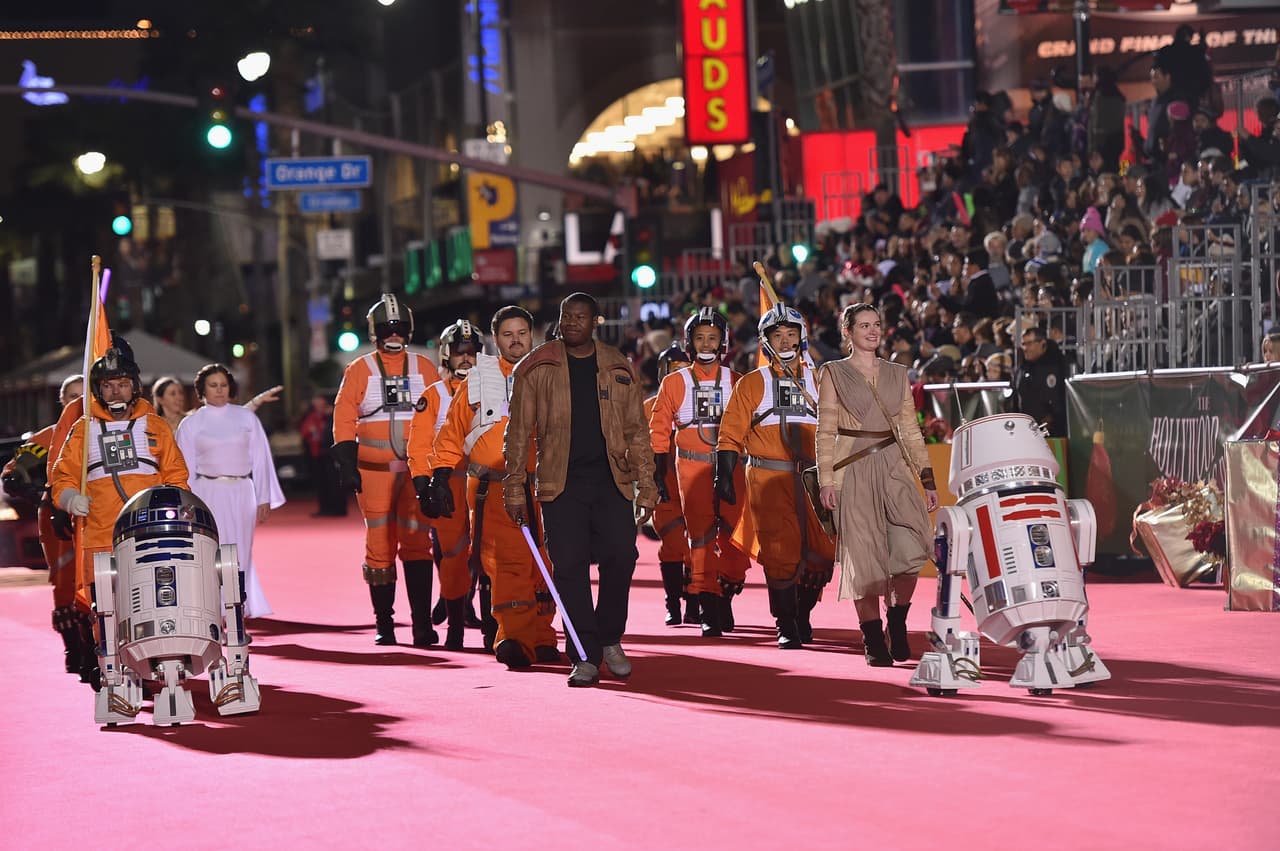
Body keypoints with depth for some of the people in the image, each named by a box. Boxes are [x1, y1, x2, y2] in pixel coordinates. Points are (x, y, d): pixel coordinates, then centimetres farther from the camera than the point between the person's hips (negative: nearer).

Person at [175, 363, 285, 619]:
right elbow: (186, 469, 6)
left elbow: (260, 459, 8)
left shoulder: (246, 418, 9)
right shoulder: (191, 424, 6)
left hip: (241, 493, 2)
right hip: (208, 494, -2)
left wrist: (264, 499, 4)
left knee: (241, 556, 2)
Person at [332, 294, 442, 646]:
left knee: (416, 544, -7)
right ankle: (384, 624, 8)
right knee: (379, 546, 2)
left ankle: (422, 622, -8)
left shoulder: (424, 369, 10)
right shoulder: (359, 371, 7)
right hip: (374, 470, 0)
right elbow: (344, 419, 4)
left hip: (416, 471, 0)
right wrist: (346, 465, -4)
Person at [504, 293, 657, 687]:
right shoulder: (536, 369, 4)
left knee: (621, 557, -9)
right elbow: (518, 432, 5)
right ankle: (586, 658, 1)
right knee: (570, 566, -5)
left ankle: (610, 639, 14)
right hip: (560, 483, -1)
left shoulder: (619, 370, 10)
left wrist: (646, 488, 6)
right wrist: (515, 489, 0)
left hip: (611, 481, 1)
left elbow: (637, 432, 12)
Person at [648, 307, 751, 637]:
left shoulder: (736, 382, 10)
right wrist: (658, 475, 5)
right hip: (691, 466, -1)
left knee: (734, 530, -8)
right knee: (700, 531, -6)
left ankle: (725, 595, 11)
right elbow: (658, 430, 11)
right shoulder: (675, 383, 9)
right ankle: (708, 609, -5)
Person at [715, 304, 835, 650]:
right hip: (769, 479, -2)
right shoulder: (751, 384, 10)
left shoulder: (819, 381, 15)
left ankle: (803, 612, 19)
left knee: (821, 552, -5)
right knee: (779, 552, -9)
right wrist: (725, 477, -3)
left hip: (813, 478, 2)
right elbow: (731, 433, 6)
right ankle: (786, 626, 0)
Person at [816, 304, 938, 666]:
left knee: (911, 547, -16)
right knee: (864, 557, -4)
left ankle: (897, 622, 4)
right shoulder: (833, 373, 5)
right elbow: (825, 432, 1)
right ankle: (873, 642, 7)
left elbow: (911, 430, 15)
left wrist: (927, 479, 9)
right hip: (854, 472, -2)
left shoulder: (897, 375, 15)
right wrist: (826, 480, -8)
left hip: (893, 467, 2)